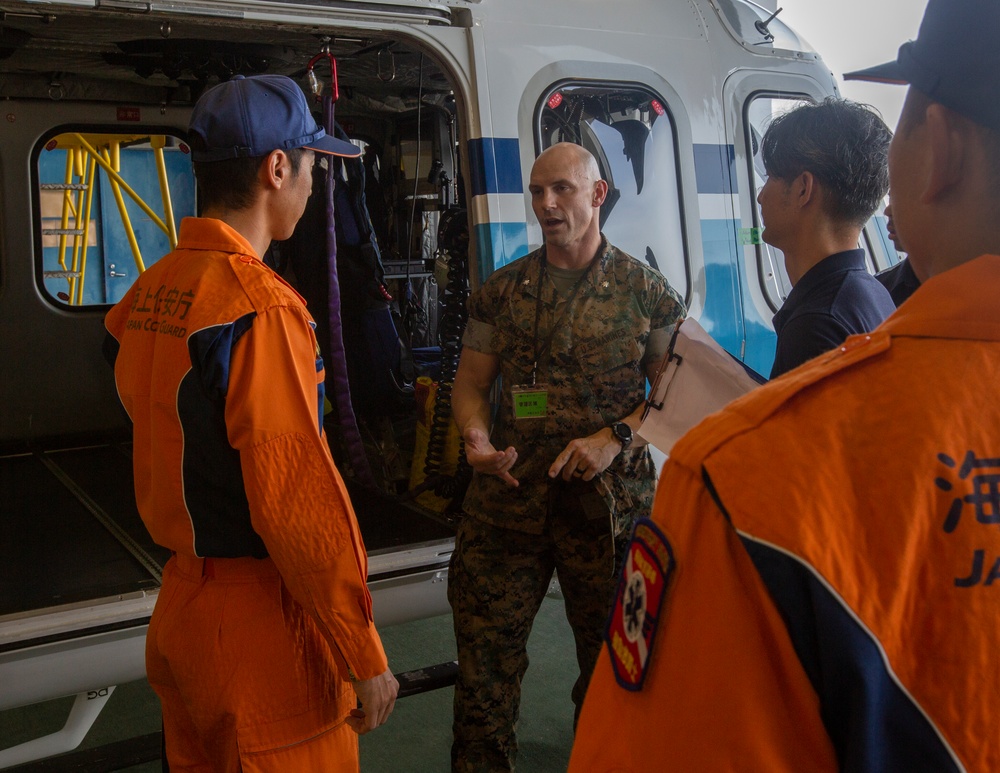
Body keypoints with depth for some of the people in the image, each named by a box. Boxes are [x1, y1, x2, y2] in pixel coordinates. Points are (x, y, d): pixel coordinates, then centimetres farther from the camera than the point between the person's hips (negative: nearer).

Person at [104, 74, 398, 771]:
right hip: (262, 618, -8)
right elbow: (303, 504, -24)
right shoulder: (261, 306, -22)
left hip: (179, 603, 8)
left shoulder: (149, 292, 4)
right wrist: (365, 659, -16)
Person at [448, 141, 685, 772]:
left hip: (610, 502, -1)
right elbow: (470, 382, 9)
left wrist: (614, 439, -14)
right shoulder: (502, 290, 7)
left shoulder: (647, 292, 2)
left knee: (610, 654, 14)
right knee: (484, 653, 6)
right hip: (506, 502, 2)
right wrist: (477, 436, -12)